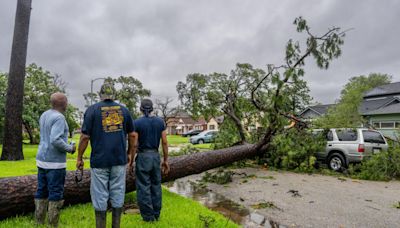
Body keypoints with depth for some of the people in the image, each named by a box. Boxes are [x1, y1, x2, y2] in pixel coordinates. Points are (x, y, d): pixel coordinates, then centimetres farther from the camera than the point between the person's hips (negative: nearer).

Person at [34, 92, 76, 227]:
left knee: (41, 192, 13)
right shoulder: (59, 117, -17)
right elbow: (55, 140, -26)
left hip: (42, 159, 9)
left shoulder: (44, 115, 10)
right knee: (56, 194, 0)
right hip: (55, 162, -9)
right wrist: (69, 148, -13)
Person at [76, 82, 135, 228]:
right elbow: (131, 135, 7)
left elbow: (85, 137, -6)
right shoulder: (124, 110, 5)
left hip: (99, 160, -2)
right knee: (117, 194, 12)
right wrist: (129, 153, 18)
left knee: (100, 196, 8)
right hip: (119, 160, 2)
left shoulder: (92, 110, -3)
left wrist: (79, 158, 5)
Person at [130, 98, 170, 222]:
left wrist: (131, 161, 1)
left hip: (143, 156, -4)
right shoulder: (160, 121, 1)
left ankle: (148, 215, 14)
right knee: (156, 185, 14)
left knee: (144, 187, 6)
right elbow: (165, 143, 0)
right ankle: (156, 214, 24)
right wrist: (166, 160, 6)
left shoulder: (137, 123, -8)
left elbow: (134, 144, -10)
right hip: (156, 156, 4)